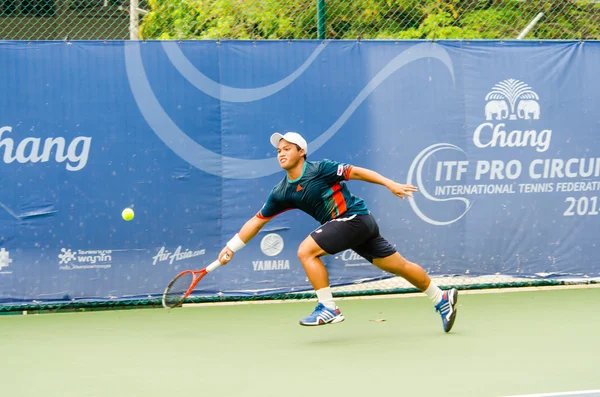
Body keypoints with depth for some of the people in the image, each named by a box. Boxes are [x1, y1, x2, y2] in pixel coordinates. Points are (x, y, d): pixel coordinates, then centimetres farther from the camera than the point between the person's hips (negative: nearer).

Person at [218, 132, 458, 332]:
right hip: (342, 224, 7)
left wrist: (391, 184, -13)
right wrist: (231, 247, 6)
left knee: (306, 251, -17)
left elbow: (356, 172, -9)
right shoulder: (282, 192, 5)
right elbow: (258, 220, 10)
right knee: (400, 266, 13)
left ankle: (328, 309, -11)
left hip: (355, 217, -7)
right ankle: (442, 298, 26)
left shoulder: (320, 169, -14)